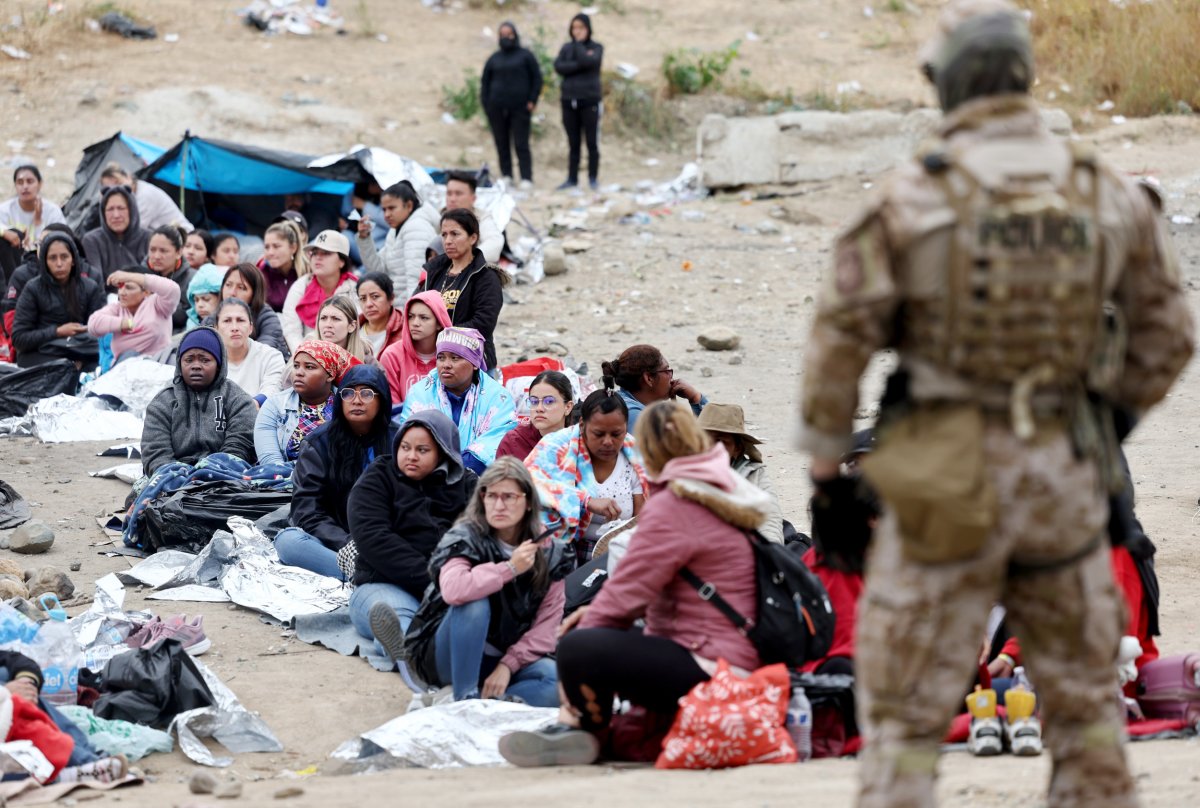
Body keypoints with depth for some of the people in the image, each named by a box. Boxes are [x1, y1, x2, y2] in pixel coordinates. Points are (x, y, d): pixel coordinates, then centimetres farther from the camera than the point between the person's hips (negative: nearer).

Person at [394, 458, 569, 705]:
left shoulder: (548, 554, 0)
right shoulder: (465, 538, -10)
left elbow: (547, 625, -5)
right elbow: (453, 590, -33)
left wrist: (508, 666, -18)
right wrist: (510, 568, -30)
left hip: (509, 660, 2)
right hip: (447, 658, -2)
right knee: (475, 603, -34)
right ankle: (465, 699, -31)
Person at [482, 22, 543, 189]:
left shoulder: (525, 56, 6)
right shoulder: (494, 58, 13)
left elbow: (536, 78, 5)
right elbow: (485, 81, 16)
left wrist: (532, 100, -4)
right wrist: (486, 103, 5)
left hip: (520, 107, -3)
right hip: (497, 109, 3)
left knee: (521, 144, -7)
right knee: (502, 143, 2)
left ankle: (526, 178, -7)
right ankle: (506, 175, 8)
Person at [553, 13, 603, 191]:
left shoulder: (596, 48, 3)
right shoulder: (567, 48, 11)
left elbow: (587, 62, -17)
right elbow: (558, 67, -6)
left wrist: (579, 43, -4)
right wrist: (580, 64, -14)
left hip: (590, 101, -3)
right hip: (569, 101, 3)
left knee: (592, 142, -2)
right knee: (573, 143, 6)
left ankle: (593, 179, 6)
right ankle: (572, 179, 9)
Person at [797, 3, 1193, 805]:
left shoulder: (910, 197, -11)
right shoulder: (1106, 192, 0)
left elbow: (839, 345, -10)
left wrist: (825, 470, 3)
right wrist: (1115, 423, 24)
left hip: (946, 480, -3)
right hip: (1062, 471, 3)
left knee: (906, 707, 4)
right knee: (1083, 694, 18)